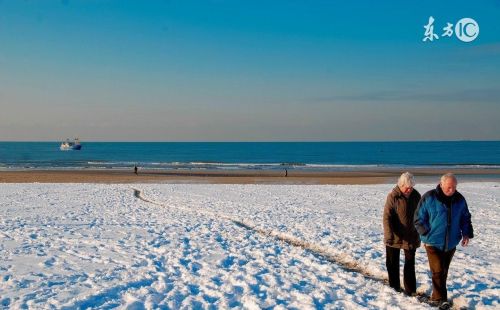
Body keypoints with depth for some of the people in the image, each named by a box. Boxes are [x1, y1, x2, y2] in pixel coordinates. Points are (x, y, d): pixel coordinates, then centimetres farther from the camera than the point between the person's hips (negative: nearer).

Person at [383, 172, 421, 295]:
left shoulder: (416, 196, -1)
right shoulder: (393, 196, -15)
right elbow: (387, 217, -18)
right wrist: (389, 235, -27)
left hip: (411, 237, 3)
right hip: (394, 237, -3)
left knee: (410, 264, 6)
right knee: (392, 263, 10)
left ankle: (410, 290, 12)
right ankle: (394, 286, 26)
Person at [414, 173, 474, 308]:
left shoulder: (459, 199, 2)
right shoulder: (429, 198, -11)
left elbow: (465, 218, 14)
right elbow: (419, 219, -6)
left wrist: (466, 234, 0)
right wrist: (427, 235, -13)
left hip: (451, 243, 4)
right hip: (433, 242, -4)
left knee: (443, 271, 13)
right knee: (438, 271, -8)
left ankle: (436, 297, 26)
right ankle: (441, 299, 2)